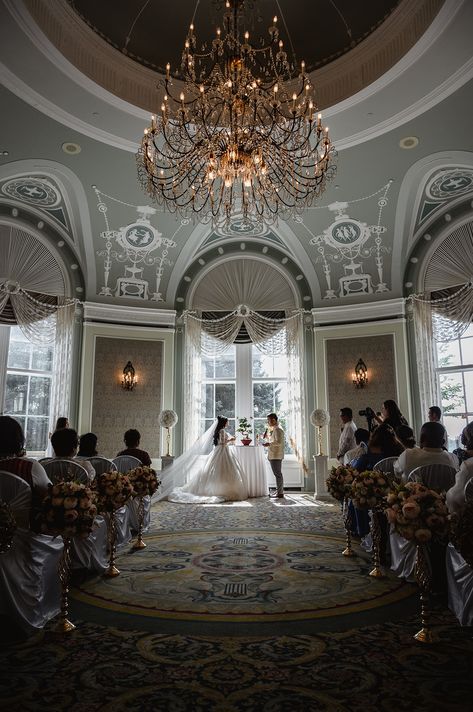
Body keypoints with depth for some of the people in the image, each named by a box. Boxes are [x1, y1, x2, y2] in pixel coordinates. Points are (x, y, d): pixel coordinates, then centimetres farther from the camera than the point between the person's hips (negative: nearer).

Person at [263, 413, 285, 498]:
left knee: (278, 474, -6)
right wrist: (268, 436, 14)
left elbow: (279, 442, -23)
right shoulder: (274, 429, 18)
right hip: (274, 455, 10)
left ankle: (280, 493, -3)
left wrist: (269, 444, -25)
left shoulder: (278, 429, -14)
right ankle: (280, 491, 20)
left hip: (276, 456, -10)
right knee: (278, 474, 14)